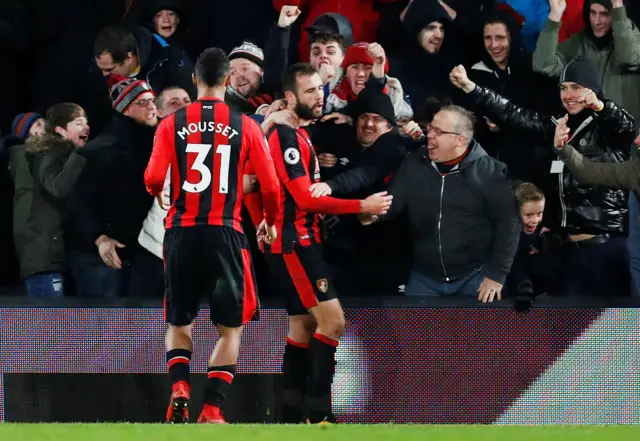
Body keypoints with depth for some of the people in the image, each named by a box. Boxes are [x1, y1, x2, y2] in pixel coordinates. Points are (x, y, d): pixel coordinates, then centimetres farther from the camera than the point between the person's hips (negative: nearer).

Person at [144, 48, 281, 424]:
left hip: (181, 233, 1)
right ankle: (212, 409, -1)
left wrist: (160, 193, 18)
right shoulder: (245, 126, 0)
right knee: (231, 328, 10)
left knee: (179, 323, 17)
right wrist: (271, 222, 20)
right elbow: (271, 187, 0)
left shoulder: (172, 124, 1)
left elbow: (153, 180, -7)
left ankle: (179, 387, -8)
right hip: (225, 234, -1)